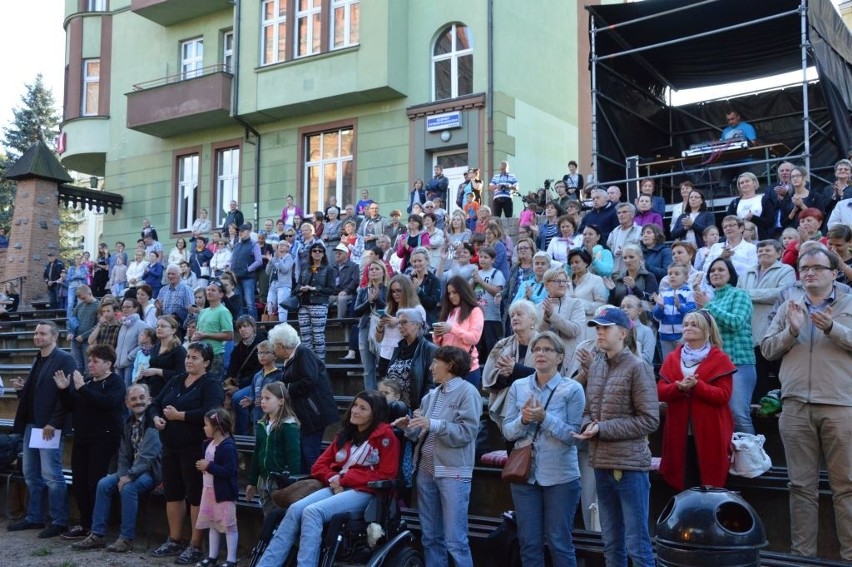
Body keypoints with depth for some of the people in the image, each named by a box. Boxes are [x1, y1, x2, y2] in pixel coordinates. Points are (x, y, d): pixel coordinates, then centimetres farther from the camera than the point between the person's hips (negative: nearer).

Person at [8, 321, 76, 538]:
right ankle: (34, 517, 23)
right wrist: (21, 388, 2)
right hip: (31, 424, 9)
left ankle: (59, 521, 3)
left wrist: (53, 423, -20)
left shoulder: (64, 359, -10)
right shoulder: (37, 360, 17)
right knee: (31, 474, 13)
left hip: (50, 427, -9)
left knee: (52, 476, -5)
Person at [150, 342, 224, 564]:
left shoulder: (211, 384, -8)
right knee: (172, 493, 14)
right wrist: (156, 417, -4)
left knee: (195, 496, -2)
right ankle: (174, 541, 26)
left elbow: (210, 413, -23)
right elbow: (156, 402, 18)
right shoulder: (176, 380, 15)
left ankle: (195, 546, 6)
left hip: (194, 449, -8)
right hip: (170, 447, 8)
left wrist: (179, 415, -18)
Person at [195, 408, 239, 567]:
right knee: (212, 524, 18)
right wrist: (202, 465, 4)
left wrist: (209, 466, -23)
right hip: (210, 489, 10)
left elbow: (229, 471, -27)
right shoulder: (210, 443, 8)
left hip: (224, 492, -10)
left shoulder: (228, 446, -21)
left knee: (228, 525, -1)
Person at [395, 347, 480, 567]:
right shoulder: (432, 395, 15)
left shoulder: (468, 392, -5)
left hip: (453, 473, -7)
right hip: (426, 470, 7)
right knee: (430, 537, 15)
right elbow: (423, 433, 15)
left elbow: (465, 433, -15)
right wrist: (410, 426, -4)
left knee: (455, 540, -6)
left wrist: (433, 424, -22)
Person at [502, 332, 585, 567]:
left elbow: (573, 435, -10)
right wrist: (523, 420, -18)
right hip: (524, 474, 3)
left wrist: (544, 417, -22)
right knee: (529, 542, 10)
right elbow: (507, 431, 2)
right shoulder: (518, 387, 4)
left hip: (561, 477, -3)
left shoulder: (572, 389, -6)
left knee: (559, 542, 5)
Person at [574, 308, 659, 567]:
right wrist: (587, 425, -7)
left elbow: (649, 420, -14)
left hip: (629, 464, -7)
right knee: (611, 544, 17)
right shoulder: (594, 366, 11)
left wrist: (603, 429, -16)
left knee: (637, 545, 0)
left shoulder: (638, 367, -9)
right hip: (601, 464, 7)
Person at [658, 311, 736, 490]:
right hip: (680, 433, 3)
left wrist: (696, 386, -20)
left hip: (709, 434, -3)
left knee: (708, 486, -2)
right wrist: (678, 387, -15)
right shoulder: (672, 358, 13)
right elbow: (660, 392, 4)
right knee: (683, 484, 4)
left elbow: (723, 395, -8)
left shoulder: (720, 359, 1)